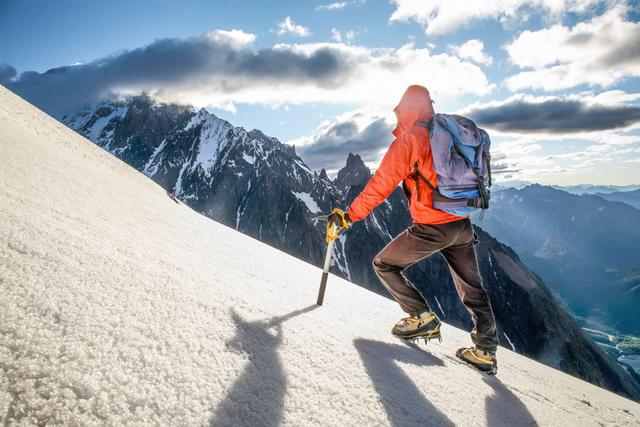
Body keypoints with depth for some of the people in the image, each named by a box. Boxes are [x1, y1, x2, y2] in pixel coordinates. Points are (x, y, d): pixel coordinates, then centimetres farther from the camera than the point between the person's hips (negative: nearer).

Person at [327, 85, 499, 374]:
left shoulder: (409, 140, -10)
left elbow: (380, 185, -13)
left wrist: (349, 215, -6)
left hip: (431, 228, -7)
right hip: (463, 225, 8)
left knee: (384, 264, 11)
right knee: (472, 289, 18)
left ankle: (422, 317, 7)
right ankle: (486, 353, 24)